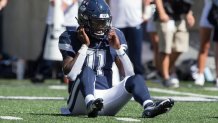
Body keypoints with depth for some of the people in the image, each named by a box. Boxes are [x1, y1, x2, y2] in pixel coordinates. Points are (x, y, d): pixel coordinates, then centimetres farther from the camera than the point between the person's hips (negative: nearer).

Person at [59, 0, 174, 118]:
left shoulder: (113, 38, 11)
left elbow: (129, 74, 6)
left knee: (136, 79, -18)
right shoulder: (71, 38, 0)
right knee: (87, 71, -30)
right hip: (81, 100, -4)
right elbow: (71, 74, -16)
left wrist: (118, 48, -3)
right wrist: (84, 46, -13)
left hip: (106, 99, 4)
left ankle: (149, 107, -48)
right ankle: (90, 104, -59)